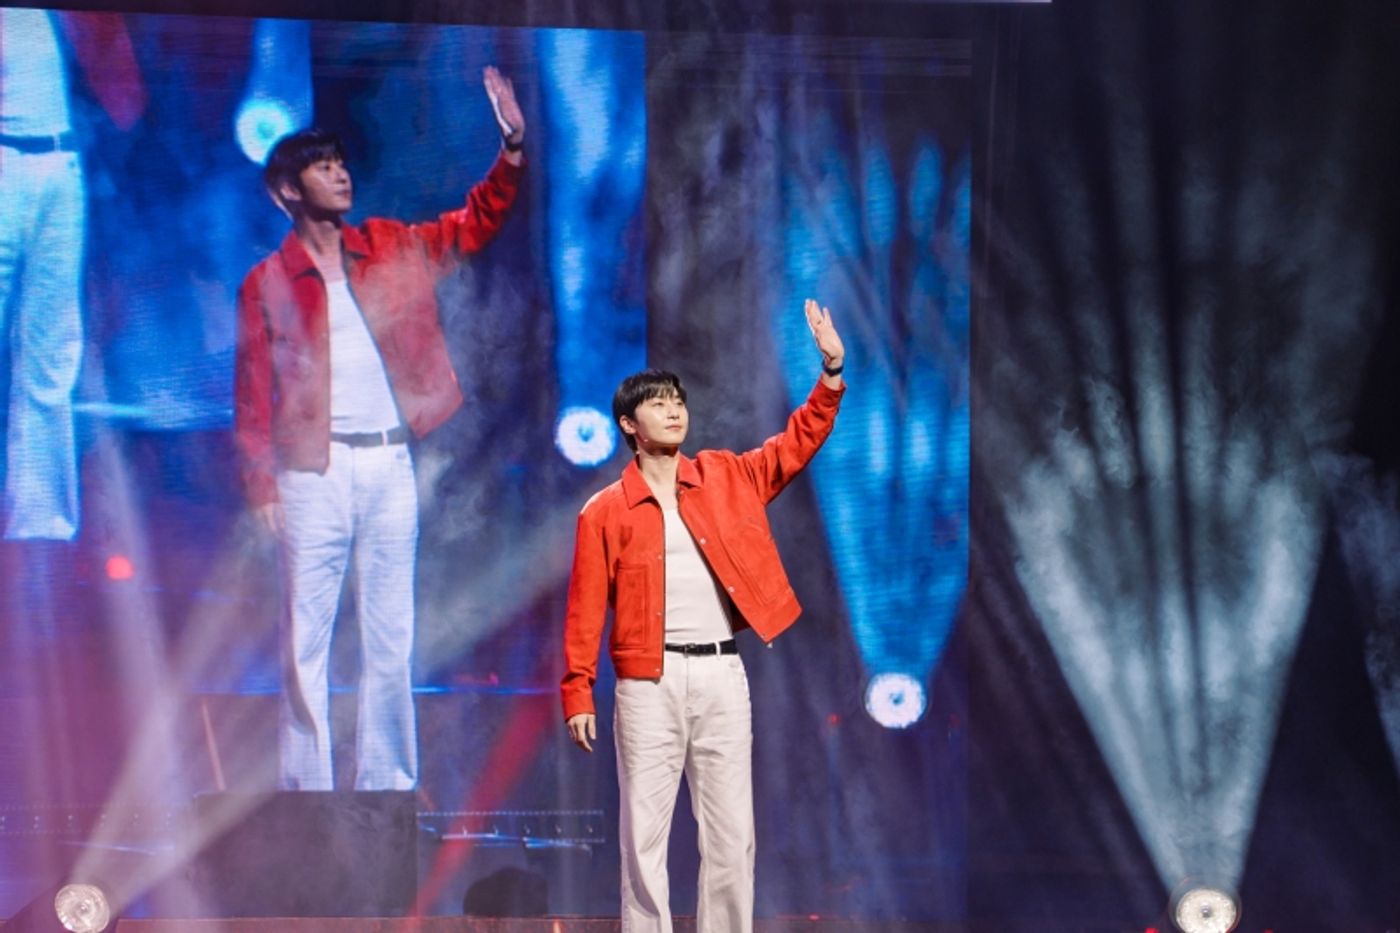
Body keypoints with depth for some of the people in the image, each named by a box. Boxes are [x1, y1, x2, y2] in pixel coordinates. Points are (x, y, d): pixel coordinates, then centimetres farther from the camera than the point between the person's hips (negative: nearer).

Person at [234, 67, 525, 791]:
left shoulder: (389, 250, 12)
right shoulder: (268, 283, 2)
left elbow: (475, 222, 12)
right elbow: (253, 389, -1)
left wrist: (512, 146, -3)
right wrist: (261, 482, -9)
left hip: (390, 464, 4)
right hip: (316, 468, -4)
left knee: (391, 637, 7)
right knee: (307, 636, -3)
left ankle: (386, 786, 14)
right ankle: (306, 792, 2)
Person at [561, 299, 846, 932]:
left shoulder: (725, 479, 9)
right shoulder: (605, 511, 1)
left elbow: (797, 444, 4)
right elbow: (585, 608, 0)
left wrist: (831, 370, -9)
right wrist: (577, 692, -6)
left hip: (722, 675, 2)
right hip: (649, 683, -2)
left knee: (731, 832, 5)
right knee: (645, 831, 2)